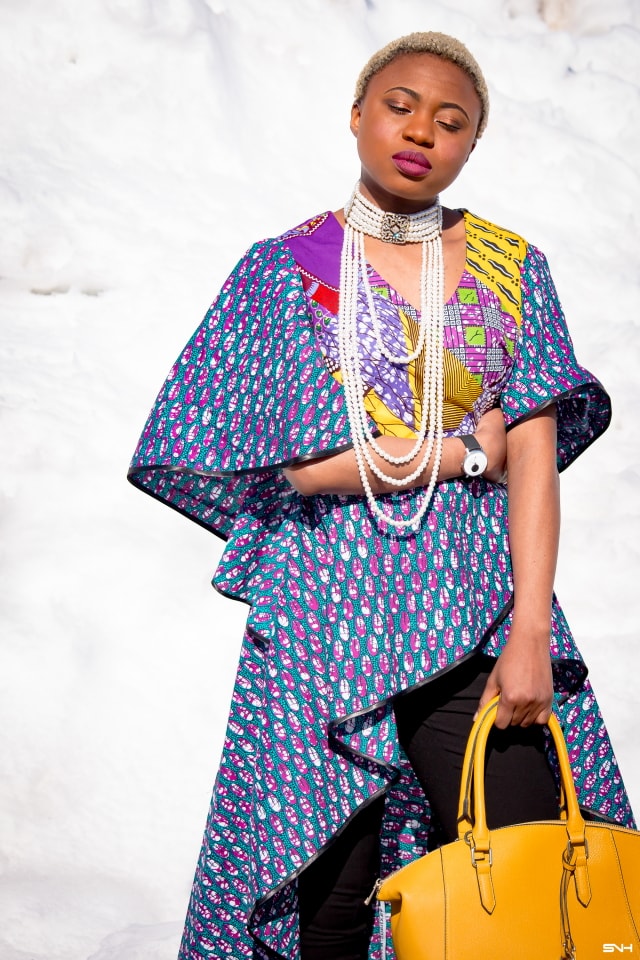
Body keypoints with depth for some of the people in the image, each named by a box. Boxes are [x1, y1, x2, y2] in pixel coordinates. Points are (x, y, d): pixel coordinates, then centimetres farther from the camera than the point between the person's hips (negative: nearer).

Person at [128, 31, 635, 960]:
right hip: (330, 621, -1)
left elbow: (534, 454, 1)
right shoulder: (284, 270, 6)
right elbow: (277, 461, -5)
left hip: (471, 616, 1)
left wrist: (531, 633, -11)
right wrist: (458, 452, -4)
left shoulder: (510, 266, 11)